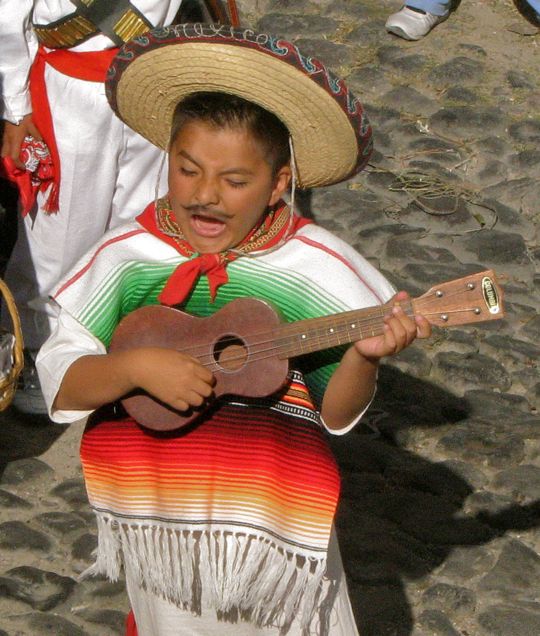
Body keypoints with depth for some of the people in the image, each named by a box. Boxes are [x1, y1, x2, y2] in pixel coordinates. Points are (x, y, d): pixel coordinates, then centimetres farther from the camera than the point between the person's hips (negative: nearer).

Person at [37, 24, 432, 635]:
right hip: (151, 513, 1)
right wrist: (135, 365, -22)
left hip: (275, 516, -1)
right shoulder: (125, 255, -4)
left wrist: (364, 355, -20)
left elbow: (336, 414, -1)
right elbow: (59, 383, -6)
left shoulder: (316, 266, -5)